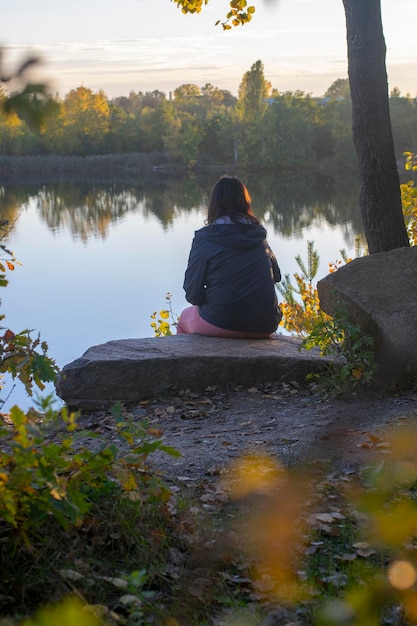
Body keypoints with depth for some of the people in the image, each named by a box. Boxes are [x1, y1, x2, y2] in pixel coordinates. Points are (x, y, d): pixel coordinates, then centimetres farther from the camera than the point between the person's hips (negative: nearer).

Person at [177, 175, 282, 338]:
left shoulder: (204, 239, -9)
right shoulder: (259, 235, 4)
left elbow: (193, 294, -8)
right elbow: (276, 276, 14)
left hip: (220, 326, -4)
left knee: (185, 316, 28)